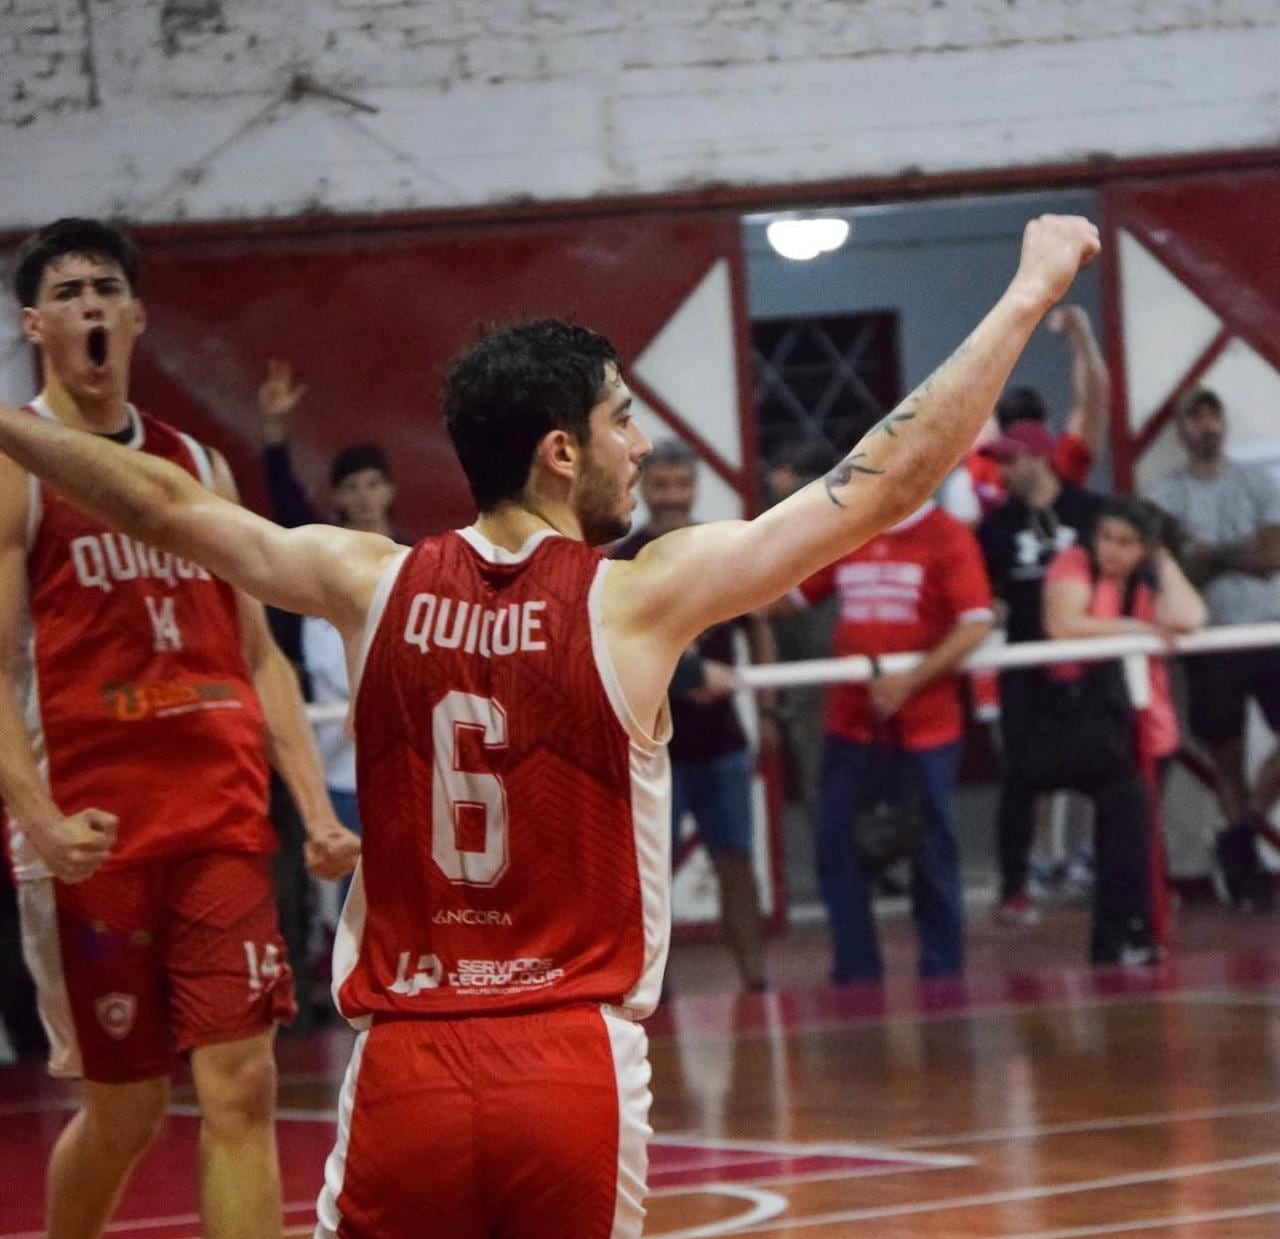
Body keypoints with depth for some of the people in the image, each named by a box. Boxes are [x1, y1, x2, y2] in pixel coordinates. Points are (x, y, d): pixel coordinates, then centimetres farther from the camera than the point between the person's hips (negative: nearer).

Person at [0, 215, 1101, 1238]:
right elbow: (887, 484, -3)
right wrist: (1030, 295, 5)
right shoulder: (639, 599, -5)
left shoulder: (376, 587, 3)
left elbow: (166, 504, 15)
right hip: (576, 1071, -2)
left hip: (404, 1072, 2)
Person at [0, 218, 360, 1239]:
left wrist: (316, 809, 7)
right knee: (125, 1107, 4)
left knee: (242, 1085, -5)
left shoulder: (197, 465, 15)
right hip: (96, 835, -4)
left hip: (222, 821, 4)